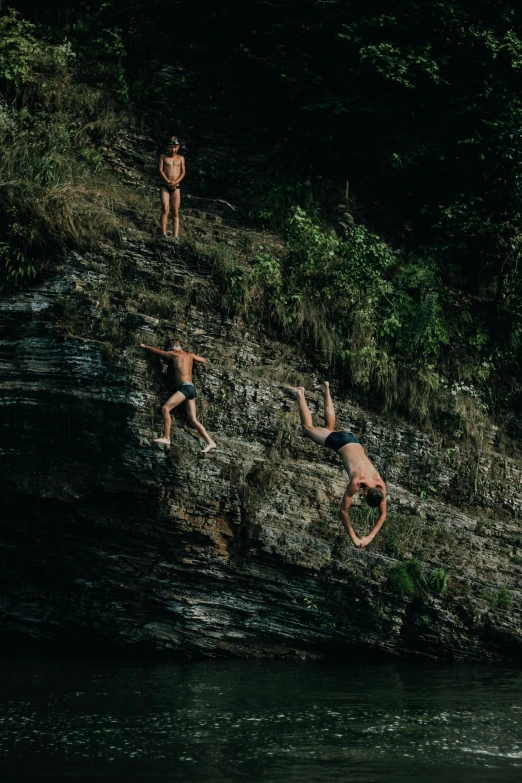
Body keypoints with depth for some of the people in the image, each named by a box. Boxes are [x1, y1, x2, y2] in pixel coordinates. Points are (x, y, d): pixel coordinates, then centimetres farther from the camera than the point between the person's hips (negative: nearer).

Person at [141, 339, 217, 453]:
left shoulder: (175, 354, -1)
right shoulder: (190, 355, 18)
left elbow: (157, 351, 11)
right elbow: (203, 361, 34)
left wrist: (145, 346, 26)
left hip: (185, 387, -8)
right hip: (191, 389, 8)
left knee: (165, 408, -13)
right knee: (193, 419, 3)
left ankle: (166, 437, -20)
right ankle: (210, 442, -4)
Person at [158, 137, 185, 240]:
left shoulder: (181, 158, 13)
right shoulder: (163, 156, 7)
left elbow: (183, 172, 6)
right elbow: (160, 170, -3)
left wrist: (175, 182, -12)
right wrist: (168, 182, -16)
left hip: (176, 188, 2)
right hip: (164, 186, -2)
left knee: (175, 212, -2)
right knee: (165, 208, -21)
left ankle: (175, 237, -6)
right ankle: (164, 234, -25)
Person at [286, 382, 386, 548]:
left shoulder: (381, 486, -27)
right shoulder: (356, 483, -39)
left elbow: (382, 515, -14)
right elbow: (343, 511, -34)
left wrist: (370, 537, -22)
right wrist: (353, 537, -33)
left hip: (354, 441, 4)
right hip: (340, 442, -4)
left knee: (329, 428, 32)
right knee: (309, 428, 19)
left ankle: (326, 390, 49)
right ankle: (300, 394, 33)